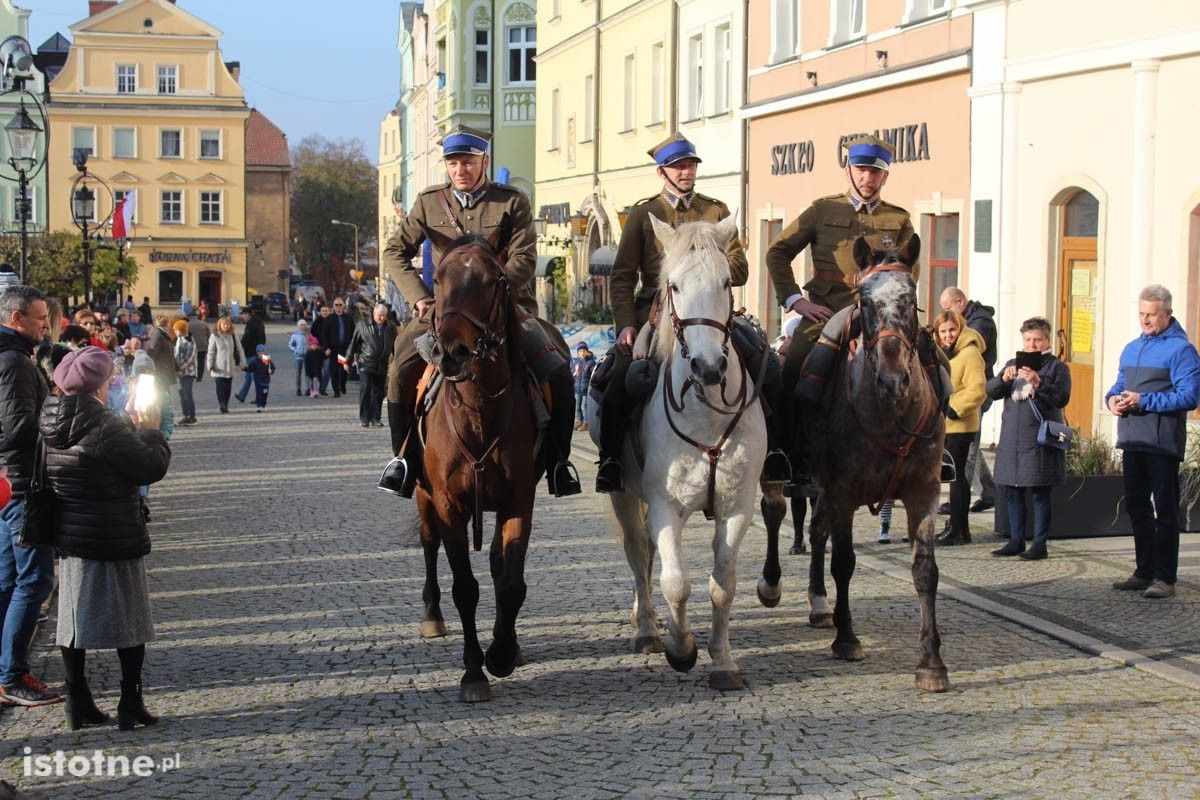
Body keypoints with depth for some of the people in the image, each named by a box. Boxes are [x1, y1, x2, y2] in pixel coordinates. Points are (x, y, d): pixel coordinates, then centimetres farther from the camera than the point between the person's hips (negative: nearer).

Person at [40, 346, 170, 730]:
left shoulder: (53, 424, 3)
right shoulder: (105, 426, -21)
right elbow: (152, 467, -16)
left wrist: (132, 425, 13)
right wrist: (150, 430, -1)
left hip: (68, 535, 7)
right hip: (114, 539, -7)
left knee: (73, 619, 13)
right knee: (129, 621, 6)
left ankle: (78, 703, 18)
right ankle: (130, 705, 11)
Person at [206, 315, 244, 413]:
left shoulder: (233, 336, 5)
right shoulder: (215, 336, -5)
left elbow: (239, 349, 8)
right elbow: (211, 352, -3)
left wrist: (242, 362, 0)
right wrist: (210, 365, -7)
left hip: (230, 368, 4)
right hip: (219, 368, -4)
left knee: (228, 388, 8)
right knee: (220, 387, -13)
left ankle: (225, 406, 17)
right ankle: (222, 406, -19)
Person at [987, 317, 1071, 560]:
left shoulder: (1057, 367, 1)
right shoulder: (1013, 364, 15)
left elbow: (1062, 398, -11)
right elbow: (991, 391, 8)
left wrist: (1039, 383, -25)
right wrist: (1004, 379, -12)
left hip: (1039, 441, -5)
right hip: (1012, 439, 5)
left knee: (1039, 493, -1)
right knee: (1012, 492, 9)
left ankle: (1040, 543, 4)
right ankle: (1016, 540, 18)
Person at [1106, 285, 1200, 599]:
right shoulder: (1132, 349, 16)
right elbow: (1120, 384, 24)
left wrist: (1143, 400, -20)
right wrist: (1113, 398, 0)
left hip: (1162, 443, -8)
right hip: (1132, 441, 8)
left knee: (1165, 511, -3)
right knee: (1137, 507, 13)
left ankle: (1165, 578, 1)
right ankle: (1145, 572, 23)